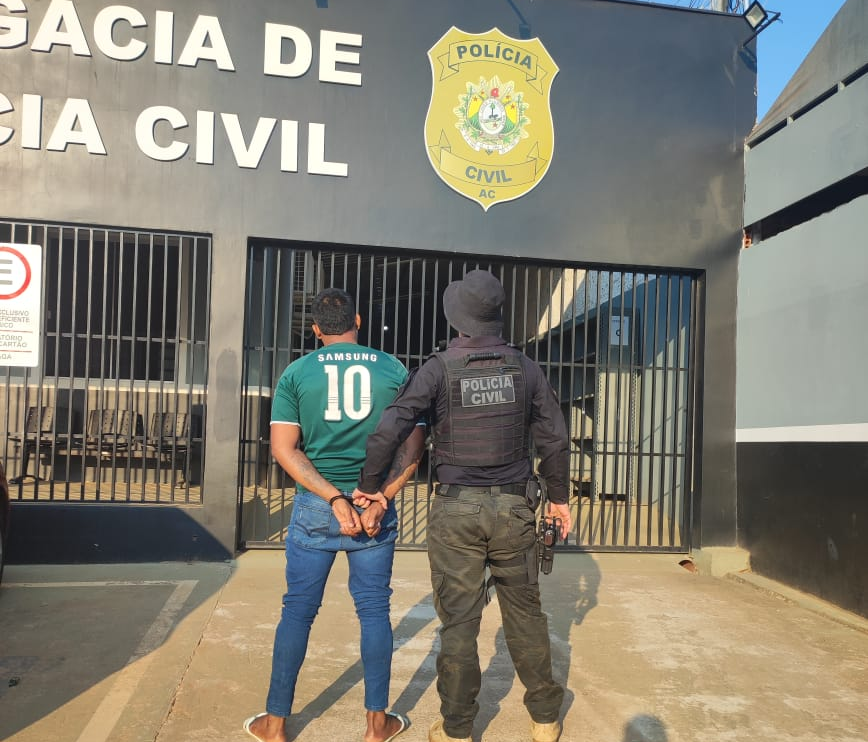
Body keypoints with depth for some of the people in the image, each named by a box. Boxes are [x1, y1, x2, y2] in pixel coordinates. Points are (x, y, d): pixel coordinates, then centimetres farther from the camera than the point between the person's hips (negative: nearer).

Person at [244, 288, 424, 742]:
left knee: (298, 610, 11)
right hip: (375, 505, 0)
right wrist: (380, 501, -11)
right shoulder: (394, 371, 0)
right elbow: (414, 444, -5)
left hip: (315, 507, 0)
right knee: (374, 610, 11)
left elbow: (283, 448, -7)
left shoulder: (298, 372, 0)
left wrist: (334, 498, -11)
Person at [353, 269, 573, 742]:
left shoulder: (439, 369, -7)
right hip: (513, 508, 2)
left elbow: (388, 431, -13)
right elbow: (554, 439, 4)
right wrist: (558, 496, 17)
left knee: (459, 621, 7)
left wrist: (368, 485, 1)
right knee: (525, 613, 15)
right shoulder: (524, 368, 1)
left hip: (456, 509, -2)